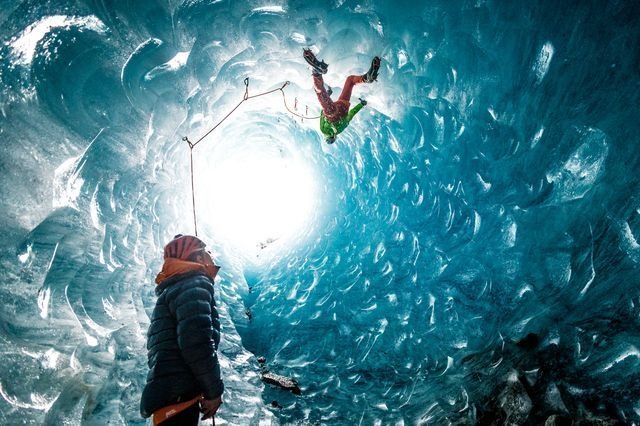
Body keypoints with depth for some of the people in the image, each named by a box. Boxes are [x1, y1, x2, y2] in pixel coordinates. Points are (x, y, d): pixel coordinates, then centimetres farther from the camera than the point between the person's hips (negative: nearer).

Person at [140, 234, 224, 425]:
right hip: (178, 394, -10)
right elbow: (196, 341, -20)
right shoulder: (194, 283, -6)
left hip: (168, 394, 10)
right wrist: (214, 390, -12)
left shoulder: (173, 290, 25)